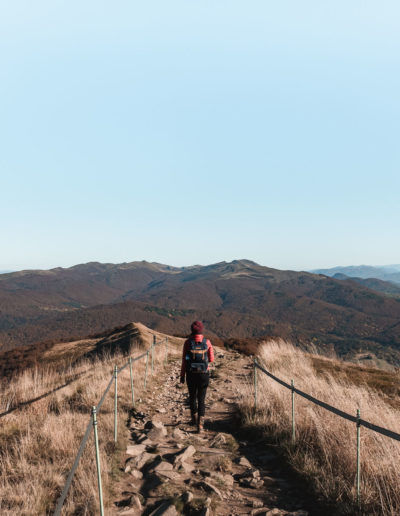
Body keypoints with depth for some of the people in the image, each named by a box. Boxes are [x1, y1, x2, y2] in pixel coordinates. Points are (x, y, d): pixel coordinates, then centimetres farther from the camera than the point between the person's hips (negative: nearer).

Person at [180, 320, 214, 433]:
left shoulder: (187, 343, -8)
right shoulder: (207, 342, -6)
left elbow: (184, 360, -6)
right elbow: (211, 359, 1)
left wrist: (182, 375, 2)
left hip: (191, 374, 0)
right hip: (204, 374, 0)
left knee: (192, 396, 21)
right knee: (201, 399, 5)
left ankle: (194, 418, 36)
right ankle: (200, 423, -4)